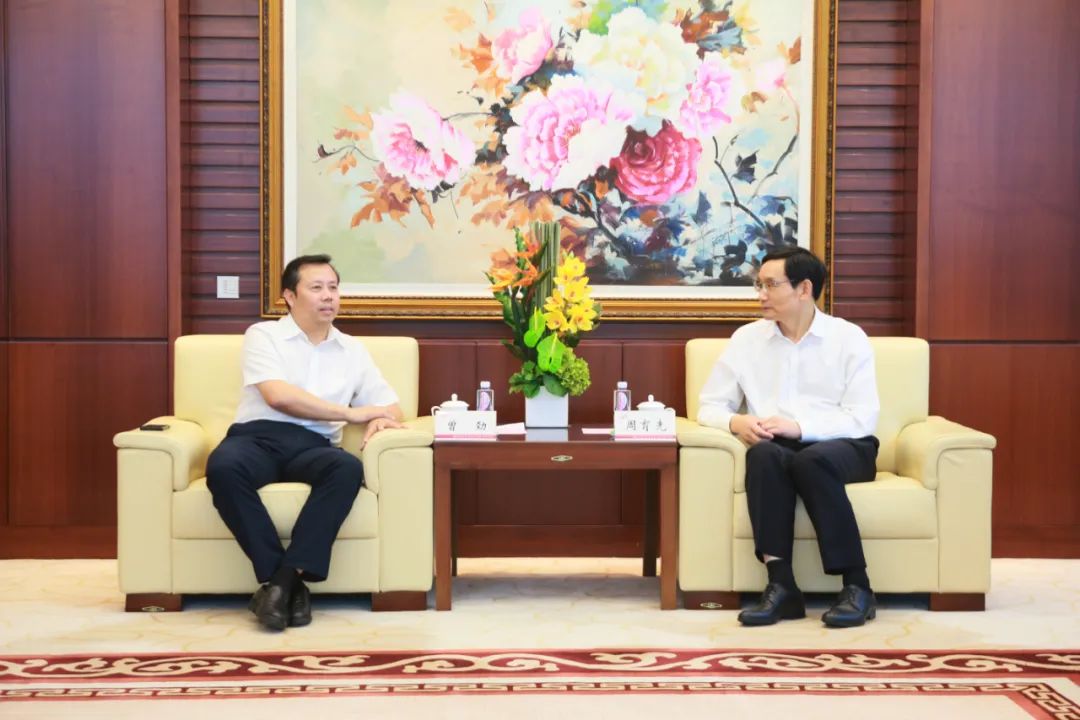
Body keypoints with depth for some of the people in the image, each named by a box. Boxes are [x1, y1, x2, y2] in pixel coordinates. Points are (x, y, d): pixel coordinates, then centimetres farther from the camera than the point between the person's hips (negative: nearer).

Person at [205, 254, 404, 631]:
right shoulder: (263, 335, 7)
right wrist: (350, 413, -7)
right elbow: (278, 396, -11)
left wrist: (380, 420, -9)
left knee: (349, 469, -33)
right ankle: (287, 581, -31)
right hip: (258, 437, -2)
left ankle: (284, 578, -32)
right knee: (222, 467, -38)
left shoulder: (353, 350, 20)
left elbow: (392, 407, 18)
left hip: (313, 446, 3)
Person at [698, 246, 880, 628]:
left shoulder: (849, 338, 1)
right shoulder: (746, 338, 9)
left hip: (841, 448, -2)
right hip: (777, 450, 2)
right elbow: (709, 407, 9)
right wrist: (736, 422, -15)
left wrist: (799, 426, -20)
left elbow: (862, 419, -7)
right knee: (764, 453, -34)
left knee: (811, 460, -36)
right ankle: (781, 585, -36)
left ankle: (857, 587, -28)